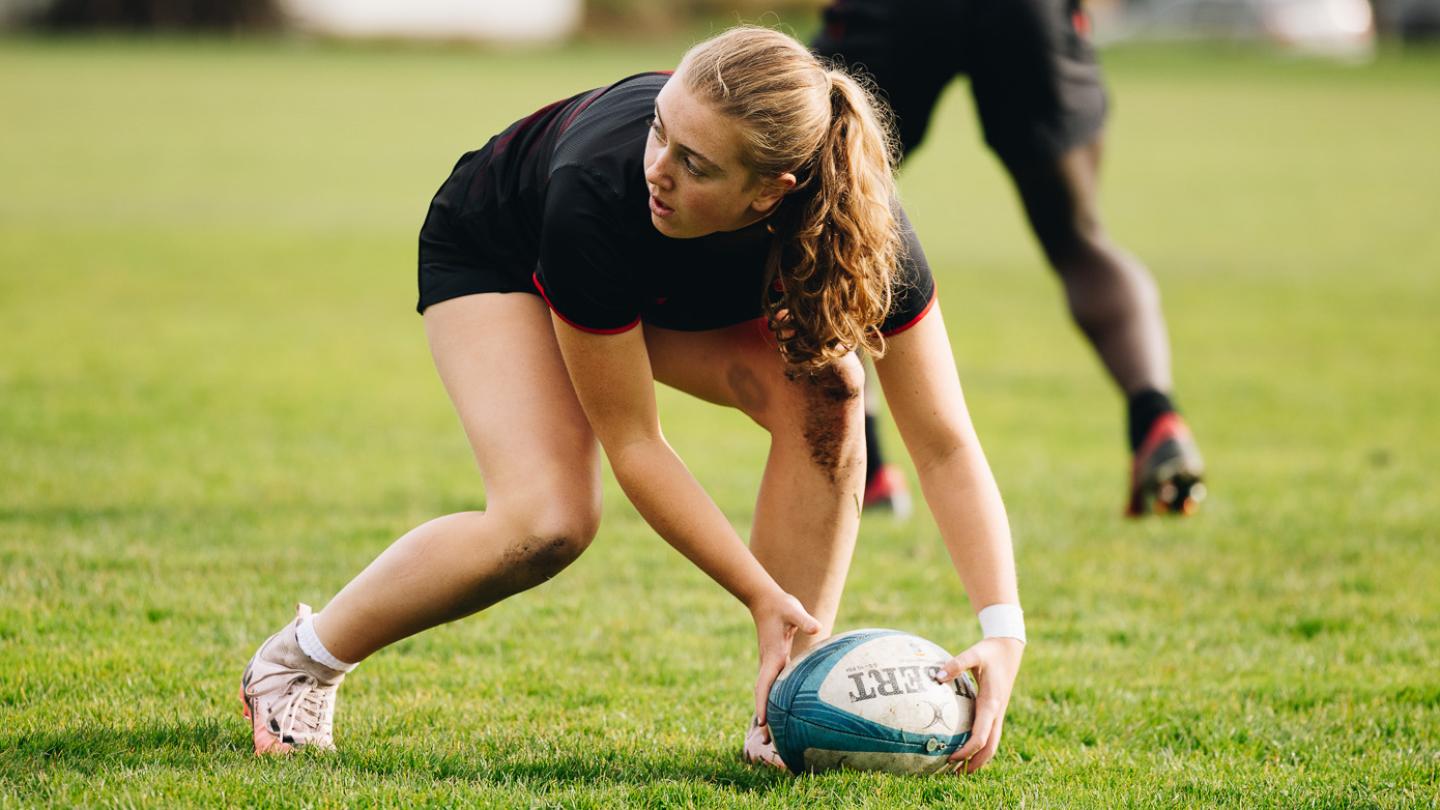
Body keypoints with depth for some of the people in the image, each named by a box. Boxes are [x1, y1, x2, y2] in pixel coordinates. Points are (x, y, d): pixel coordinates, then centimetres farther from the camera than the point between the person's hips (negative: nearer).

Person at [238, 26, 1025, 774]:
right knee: (548, 522, -24)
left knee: (823, 394, -25)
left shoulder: (857, 225, -37)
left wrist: (1004, 631, -43)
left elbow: (945, 445, -32)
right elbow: (631, 442, -32)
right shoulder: (599, 192, -43)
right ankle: (298, 660, -1)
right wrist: (762, 597, -32)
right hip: (496, 250, -3)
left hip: (693, 293, 3)